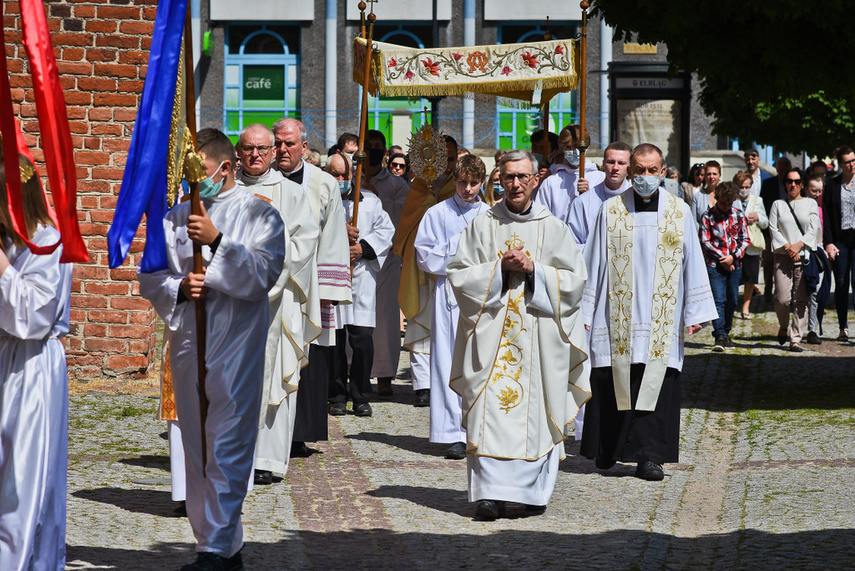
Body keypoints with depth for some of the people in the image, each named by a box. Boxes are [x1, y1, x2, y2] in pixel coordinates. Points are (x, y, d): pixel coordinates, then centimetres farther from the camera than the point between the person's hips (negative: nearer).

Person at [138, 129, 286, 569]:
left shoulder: (259, 215, 1)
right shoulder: (176, 216, 12)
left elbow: (263, 274, -11)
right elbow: (149, 276, 11)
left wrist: (216, 241, -18)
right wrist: (178, 288, -9)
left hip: (236, 346, -5)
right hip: (187, 344, 5)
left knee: (227, 448, -9)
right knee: (197, 450, 8)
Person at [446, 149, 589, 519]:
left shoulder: (554, 229, 8)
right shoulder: (482, 226, 8)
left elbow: (574, 279, 3)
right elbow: (459, 275, 2)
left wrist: (533, 269, -10)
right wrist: (500, 267, -11)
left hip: (540, 337, 1)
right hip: (492, 333, 0)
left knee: (537, 412, 1)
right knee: (492, 411, -9)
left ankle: (535, 490, 12)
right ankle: (492, 492, -11)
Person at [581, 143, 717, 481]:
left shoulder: (679, 212, 6)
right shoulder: (611, 211, 4)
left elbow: (692, 263, 7)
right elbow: (594, 263, 6)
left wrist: (695, 313, 3)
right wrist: (584, 312, 3)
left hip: (661, 321, 0)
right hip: (617, 316, 0)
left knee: (656, 386, -5)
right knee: (612, 385, 2)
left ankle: (648, 456, -4)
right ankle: (607, 451, 16)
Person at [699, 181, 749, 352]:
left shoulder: (738, 215, 7)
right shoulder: (708, 216, -1)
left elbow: (745, 240, 7)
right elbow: (705, 242, -4)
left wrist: (733, 257, -7)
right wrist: (721, 257, -10)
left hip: (735, 265, 3)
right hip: (715, 265, -3)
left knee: (732, 301, 9)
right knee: (719, 300, -12)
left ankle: (726, 332, 24)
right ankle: (719, 337, -15)